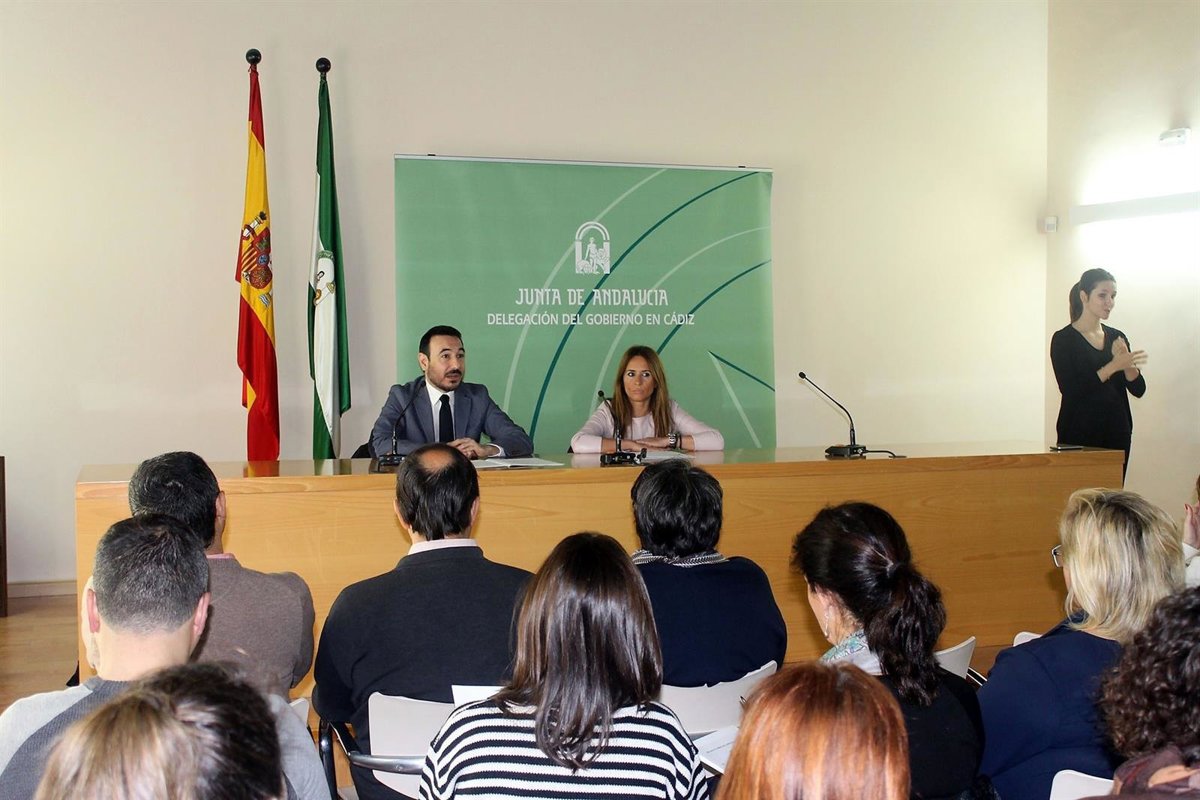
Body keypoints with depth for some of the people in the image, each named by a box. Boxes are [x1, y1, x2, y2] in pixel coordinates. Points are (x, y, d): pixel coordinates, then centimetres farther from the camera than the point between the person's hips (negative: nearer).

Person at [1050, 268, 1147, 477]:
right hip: (1079, 436, -5)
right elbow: (1070, 390, -16)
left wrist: (1126, 363, -13)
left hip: (1117, 434, 5)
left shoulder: (1117, 338, 11)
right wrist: (1113, 366, -21)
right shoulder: (1063, 339, -5)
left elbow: (1138, 389, 5)